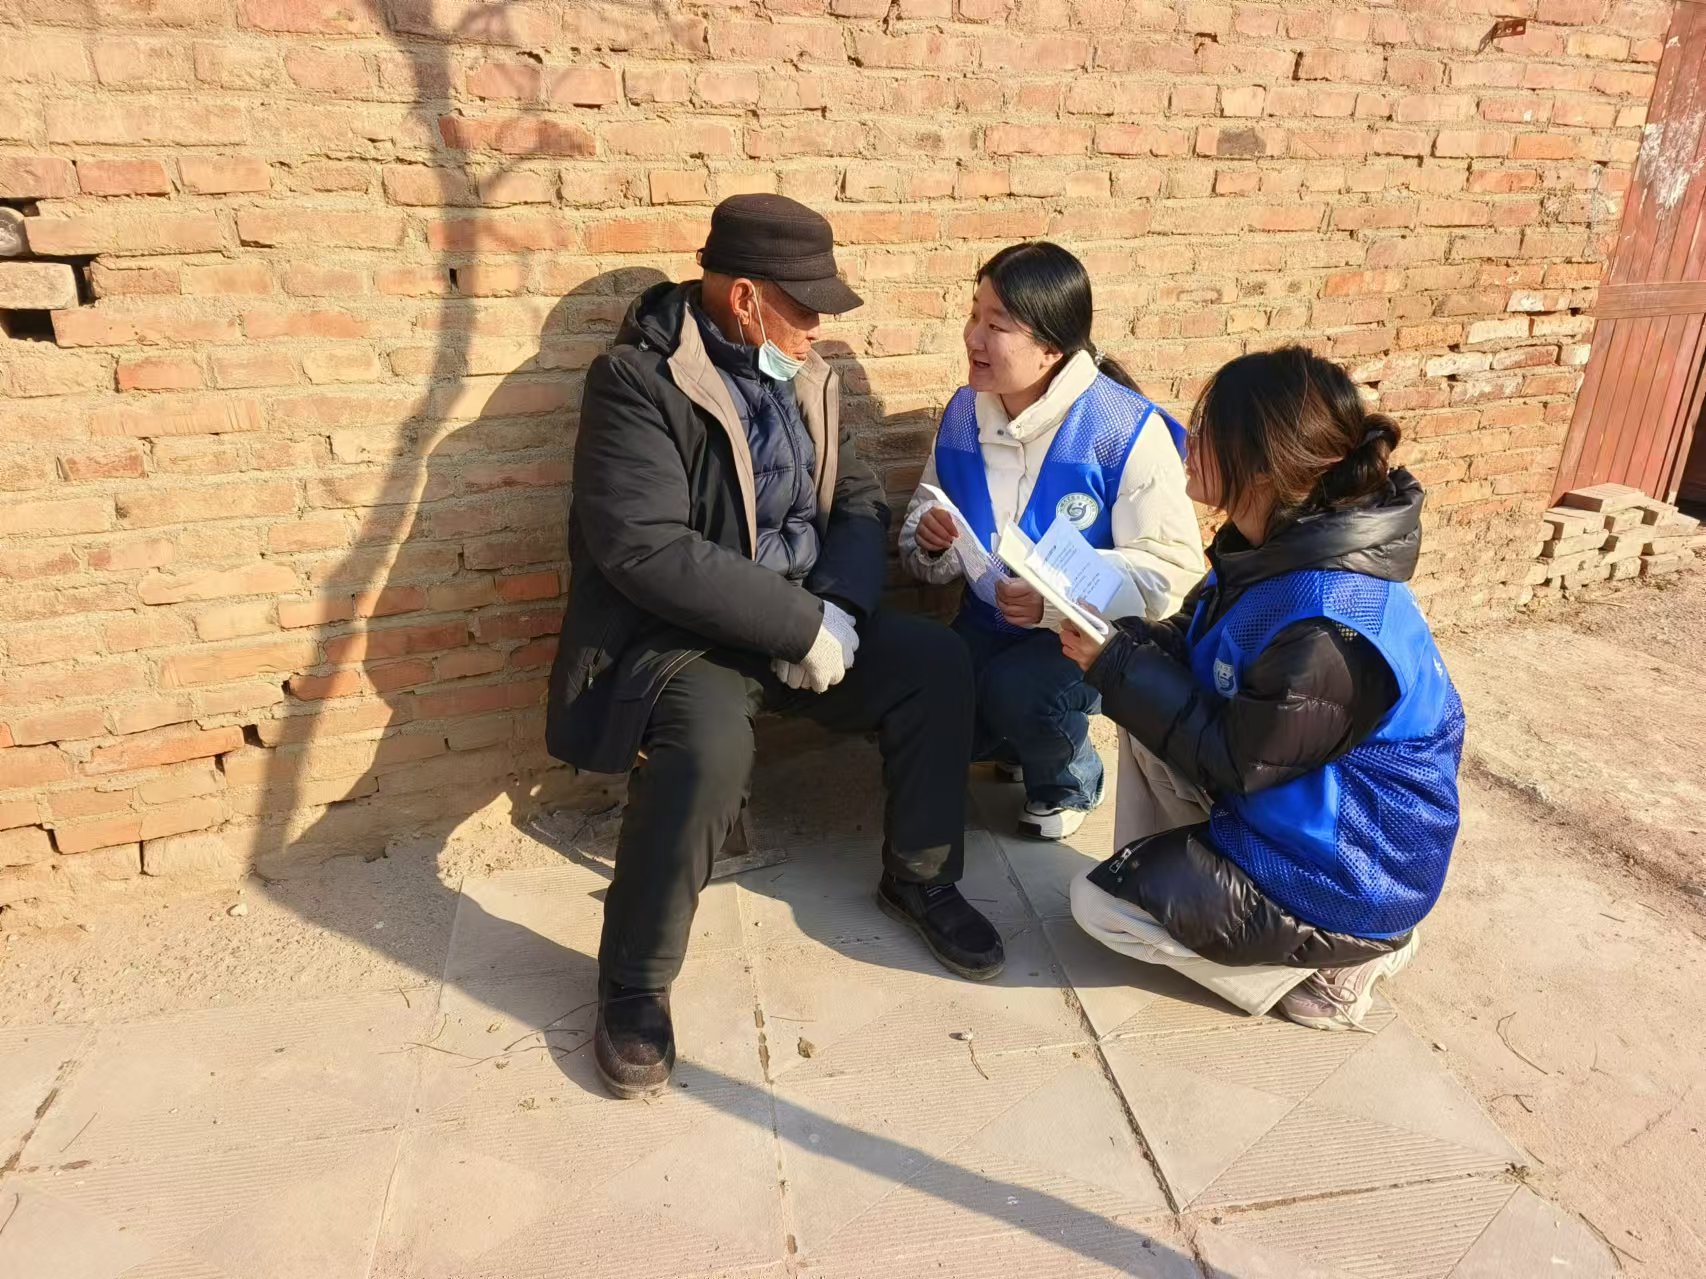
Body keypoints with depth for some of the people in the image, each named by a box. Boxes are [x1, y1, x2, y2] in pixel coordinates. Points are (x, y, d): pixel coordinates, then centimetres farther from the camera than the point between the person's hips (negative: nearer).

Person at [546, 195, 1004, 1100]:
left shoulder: (804, 376, 9)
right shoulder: (638, 380, -15)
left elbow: (858, 501, 9)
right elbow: (647, 550, -26)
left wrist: (838, 608, -12)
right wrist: (799, 624, -25)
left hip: (805, 616, 7)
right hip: (673, 632, -6)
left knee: (936, 660, -11)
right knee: (712, 742, -35)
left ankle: (919, 878, 11)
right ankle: (634, 986, -12)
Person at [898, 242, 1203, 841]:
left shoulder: (1127, 430, -20)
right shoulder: (964, 412, -2)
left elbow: (1172, 569, -22)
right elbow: (927, 553, 8)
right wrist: (931, 541, -18)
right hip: (989, 621, 5)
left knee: (1017, 692, -34)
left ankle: (1068, 777, 4)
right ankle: (1020, 743, 18)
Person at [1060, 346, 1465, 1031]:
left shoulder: (1329, 629, -35)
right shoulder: (1274, 550, -6)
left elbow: (1233, 762, -25)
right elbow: (1190, 650, 5)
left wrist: (1116, 665, -21)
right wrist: (1115, 639, -13)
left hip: (1346, 885, -8)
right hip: (1284, 809, 9)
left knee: (1099, 904, -2)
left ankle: (1329, 962, 5)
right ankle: (1157, 874, 15)